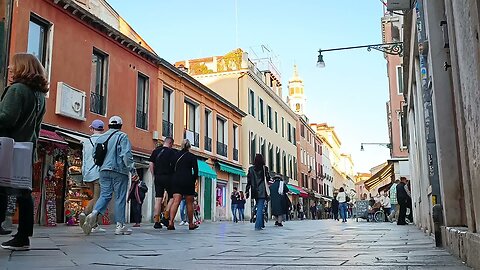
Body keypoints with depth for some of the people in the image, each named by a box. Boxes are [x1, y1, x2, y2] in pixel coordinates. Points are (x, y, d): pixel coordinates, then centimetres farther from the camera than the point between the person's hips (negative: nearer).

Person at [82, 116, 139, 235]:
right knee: (120, 198, 1)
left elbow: (95, 155, 16)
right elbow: (127, 155, -13)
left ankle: (94, 213, -21)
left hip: (104, 171, 5)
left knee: (104, 195, 6)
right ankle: (120, 225, 4)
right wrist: (133, 170, -13)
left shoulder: (101, 137, 15)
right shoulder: (122, 136, -3)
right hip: (119, 171, -5)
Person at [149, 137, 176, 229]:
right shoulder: (172, 152, -4)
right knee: (172, 197, 8)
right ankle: (166, 218, -1)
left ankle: (156, 222, 4)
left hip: (157, 177, 5)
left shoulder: (156, 151, 10)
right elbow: (174, 165, -11)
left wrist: (154, 176, 13)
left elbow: (150, 164, 8)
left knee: (158, 199, 5)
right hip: (168, 177, -5)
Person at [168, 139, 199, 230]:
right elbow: (196, 171, -4)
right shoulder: (192, 156, 1)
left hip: (176, 180, 3)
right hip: (188, 181, -3)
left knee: (176, 202, -5)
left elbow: (172, 169, 10)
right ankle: (191, 224, 14)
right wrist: (193, 181, 8)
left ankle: (171, 222, -20)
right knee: (189, 203, 6)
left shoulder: (176, 155, 10)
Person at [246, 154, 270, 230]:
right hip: (262, 191, -4)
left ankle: (261, 224, 20)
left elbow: (248, 180, 4)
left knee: (259, 207, 17)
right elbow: (268, 178, -2)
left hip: (255, 192, 4)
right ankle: (258, 225, -14)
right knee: (260, 208, -6)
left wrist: (247, 191, 7)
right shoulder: (264, 168, -4)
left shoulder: (251, 169, 5)